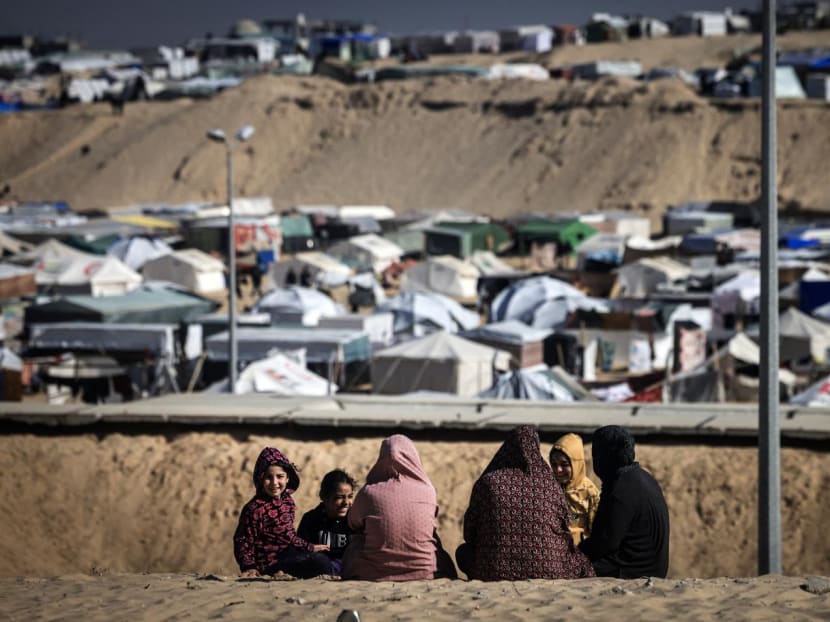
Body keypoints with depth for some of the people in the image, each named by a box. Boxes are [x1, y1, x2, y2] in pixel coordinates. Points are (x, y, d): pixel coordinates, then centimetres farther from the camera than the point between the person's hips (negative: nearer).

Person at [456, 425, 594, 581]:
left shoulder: (487, 482, -2)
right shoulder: (550, 484, -1)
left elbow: (469, 533, 7)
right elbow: (563, 530, 7)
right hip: (547, 573, 1)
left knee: (463, 552, 29)